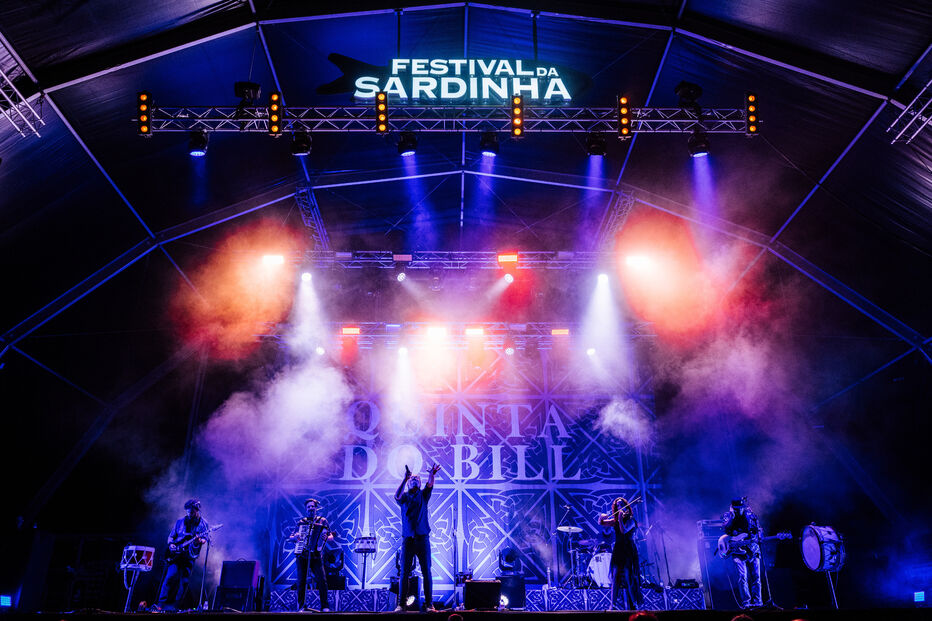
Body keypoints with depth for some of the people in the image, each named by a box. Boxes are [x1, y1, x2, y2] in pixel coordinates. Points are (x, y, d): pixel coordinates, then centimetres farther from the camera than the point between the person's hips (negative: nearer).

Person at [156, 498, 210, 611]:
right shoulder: (181, 521, 9)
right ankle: (161, 603, -11)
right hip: (176, 554, 0)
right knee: (171, 576, -17)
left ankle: (174, 607, 6)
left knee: (184, 582, -3)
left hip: (190, 556, 0)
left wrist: (198, 541, -26)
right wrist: (171, 544, -4)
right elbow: (171, 535, 16)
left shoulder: (203, 524, 3)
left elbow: (204, 539, -3)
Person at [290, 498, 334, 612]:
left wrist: (326, 538, -14)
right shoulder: (300, 522, 14)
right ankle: (301, 606, 10)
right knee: (301, 581, -1)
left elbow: (331, 535, 8)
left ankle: (325, 606, -4)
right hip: (301, 555, 2)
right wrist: (294, 537, -5)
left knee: (322, 580, -11)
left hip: (315, 555, -1)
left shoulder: (322, 521, 10)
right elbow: (291, 537, 17)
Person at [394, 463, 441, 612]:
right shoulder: (404, 497, 8)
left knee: (426, 572, -1)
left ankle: (429, 603, 3)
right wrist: (405, 479, -24)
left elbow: (430, 485, -9)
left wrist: (432, 474, -31)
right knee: (404, 573, 0)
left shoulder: (423, 495, 10)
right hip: (407, 539, 0)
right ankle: (401, 604, 4)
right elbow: (397, 496, -15)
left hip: (422, 538, 0)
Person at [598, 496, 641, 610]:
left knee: (627, 577, -8)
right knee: (615, 577, -3)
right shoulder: (615, 521, 12)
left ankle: (630, 605, -1)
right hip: (617, 550, 4)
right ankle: (613, 604, -4)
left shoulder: (631, 520, -4)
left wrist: (620, 518, -20)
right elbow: (600, 523, 12)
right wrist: (602, 517, -8)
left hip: (629, 551, -4)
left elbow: (624, 530, -20)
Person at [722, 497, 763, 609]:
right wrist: (732, 515, -20)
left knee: (756, 577, 1)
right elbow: (725, 529, -16)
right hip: (738, 551, -3)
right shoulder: (728, 516, 1)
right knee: (742, 577, -13)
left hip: (752, 550, 3)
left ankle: (757, 602, 9)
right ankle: (746, 602, -8)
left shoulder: (750, 515, 7)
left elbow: (758, 529, 14)